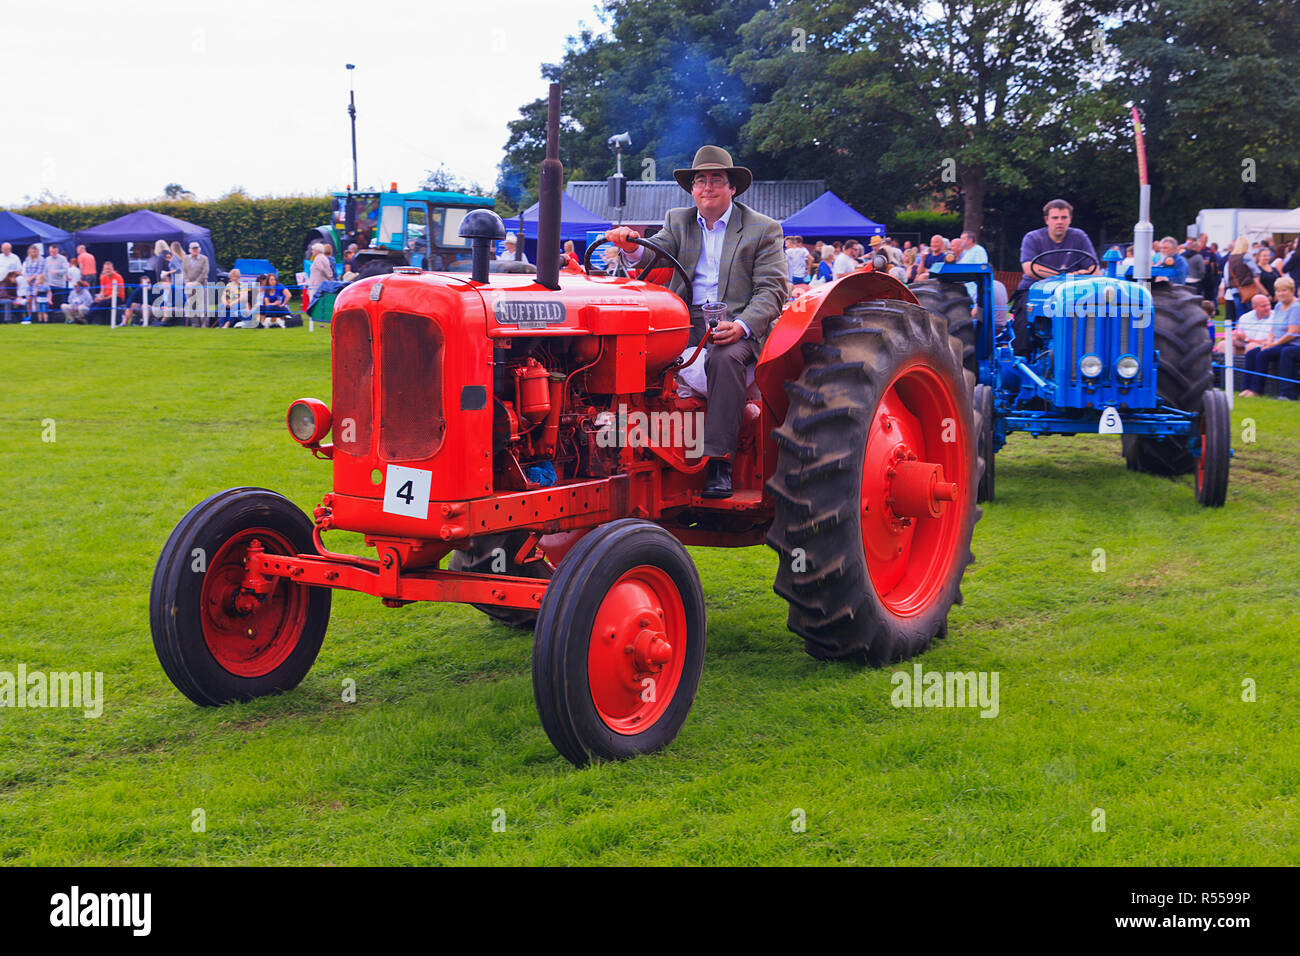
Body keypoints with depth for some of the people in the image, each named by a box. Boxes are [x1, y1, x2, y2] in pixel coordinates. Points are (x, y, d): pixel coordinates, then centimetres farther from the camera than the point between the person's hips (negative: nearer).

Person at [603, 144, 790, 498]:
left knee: (725, 358, -36)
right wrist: (632, 247, -23)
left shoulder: (763, 229, 6)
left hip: (737, 324, -4)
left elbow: (772, 290, -3)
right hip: (685, 320, 4)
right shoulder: (677, 221, 18)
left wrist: (741, 326, -21)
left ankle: (719, 462, -34)